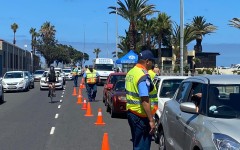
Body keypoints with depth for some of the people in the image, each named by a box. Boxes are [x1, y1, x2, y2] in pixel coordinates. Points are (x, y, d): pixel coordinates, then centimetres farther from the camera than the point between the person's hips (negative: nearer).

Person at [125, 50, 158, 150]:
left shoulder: (130, 72, 11)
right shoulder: (143, 75, -18)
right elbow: (144, 100, -24)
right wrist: (151, 120, -23)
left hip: (131, 112, 10)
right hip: (141, 116, -10)